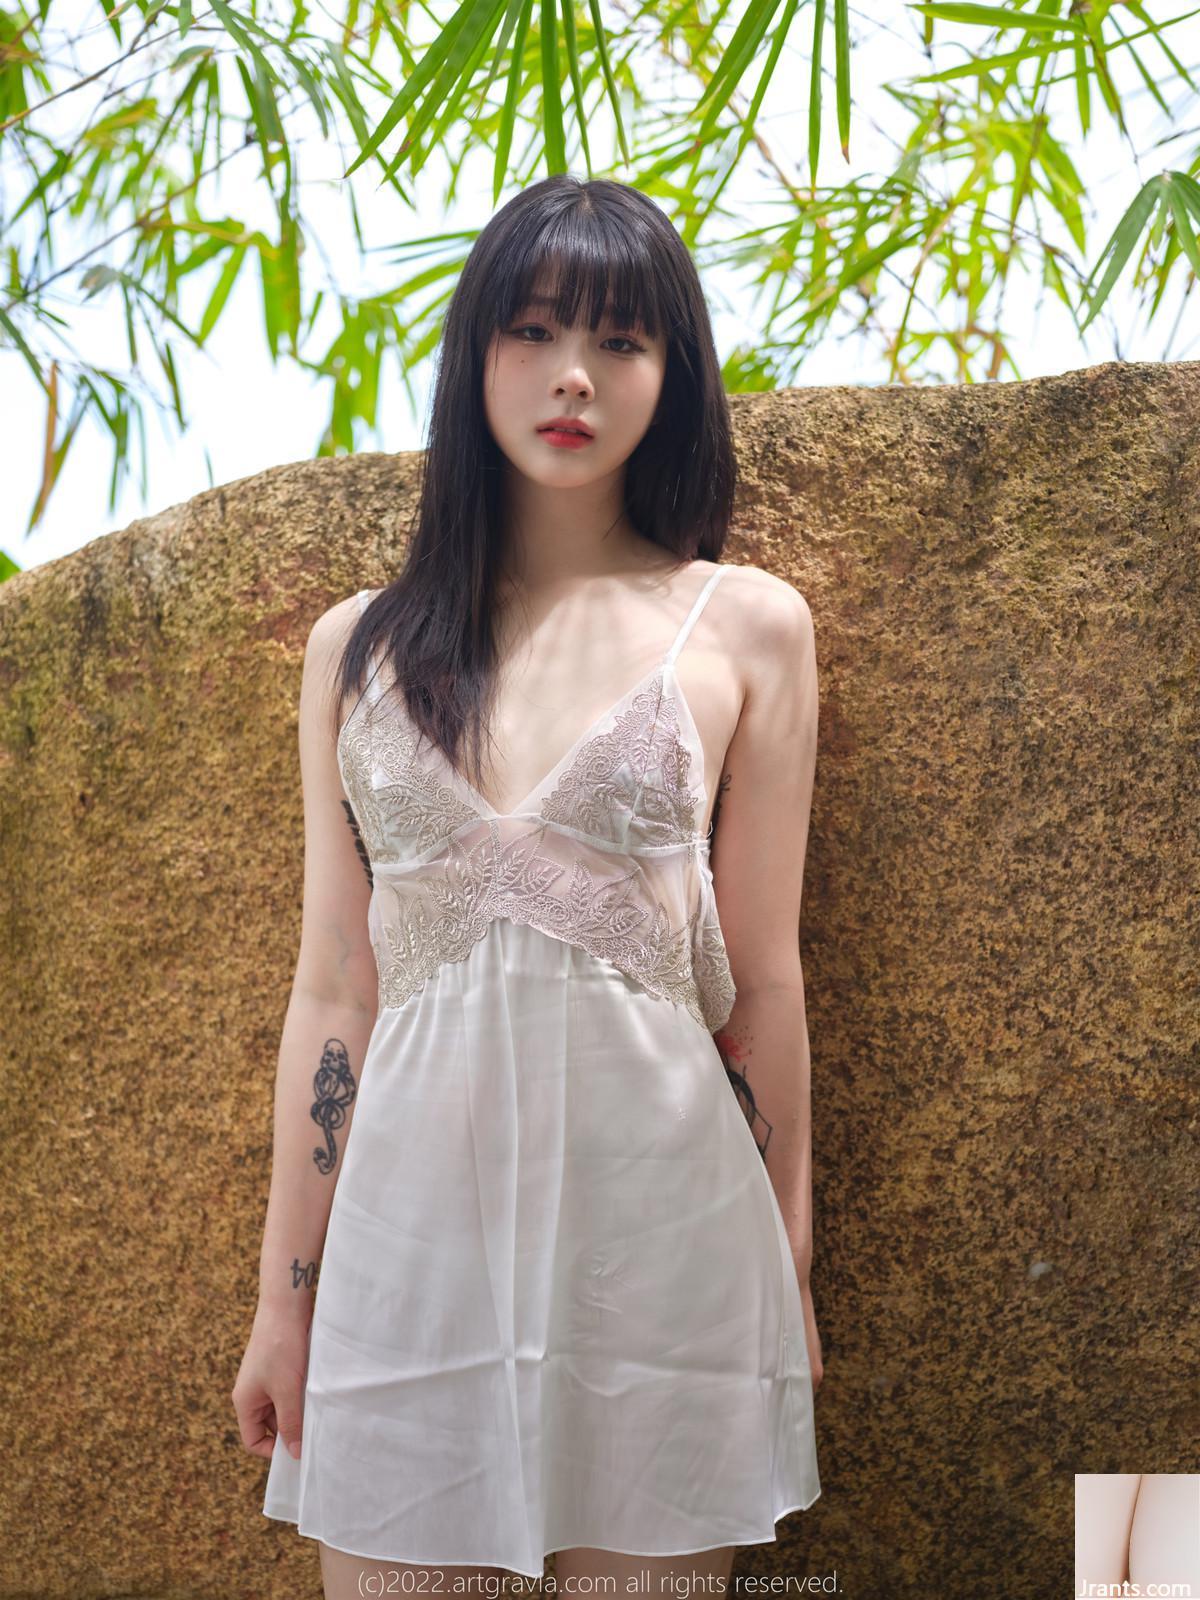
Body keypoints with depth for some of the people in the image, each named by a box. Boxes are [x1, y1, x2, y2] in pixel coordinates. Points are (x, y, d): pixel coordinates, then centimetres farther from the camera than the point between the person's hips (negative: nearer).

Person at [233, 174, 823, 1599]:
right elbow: (333, 990, 8)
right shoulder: (360, 646, 8)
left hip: (654, 1218, -1)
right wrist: (282, 1295, 9)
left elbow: (758, 982, 3)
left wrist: (787, 1277, 7)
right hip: (408, 1227, 2)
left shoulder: (746, 626, 3)